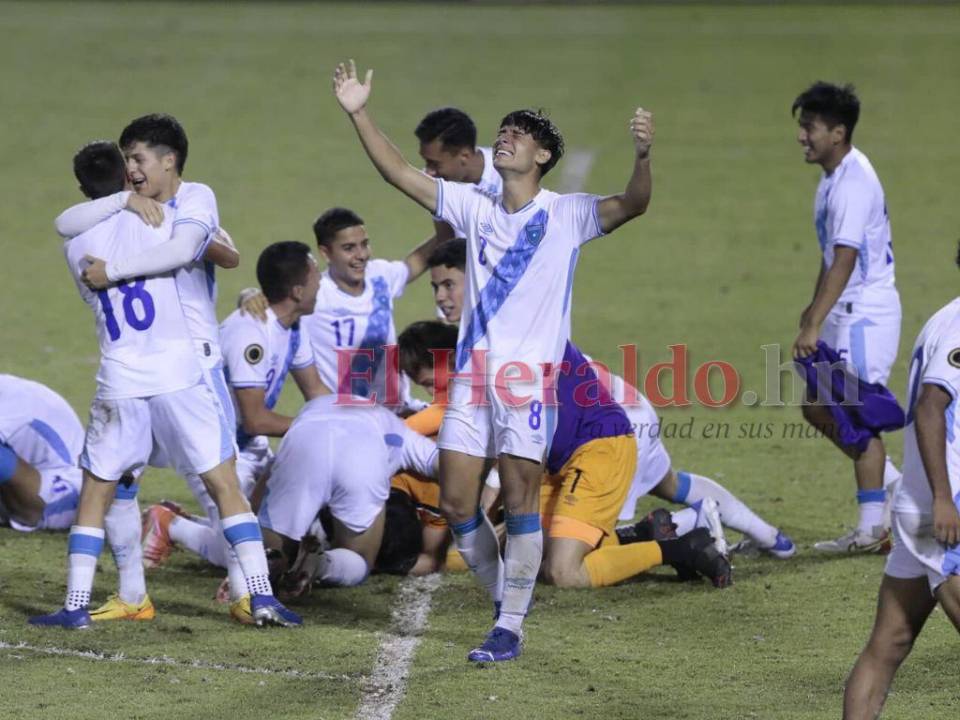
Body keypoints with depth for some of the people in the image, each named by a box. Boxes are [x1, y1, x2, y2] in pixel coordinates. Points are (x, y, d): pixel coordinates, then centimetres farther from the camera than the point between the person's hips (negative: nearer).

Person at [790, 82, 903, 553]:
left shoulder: (853, 184, -22)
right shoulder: (834, 178, 10)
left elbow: (844, 261, -29)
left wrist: (814, 325, -33)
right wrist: (815, 307, 29)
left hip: (867, 313, -10)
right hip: (847, 314, 10)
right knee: (817, 407, 13)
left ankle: (874, 528, 2)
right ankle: (893, 484, 23)